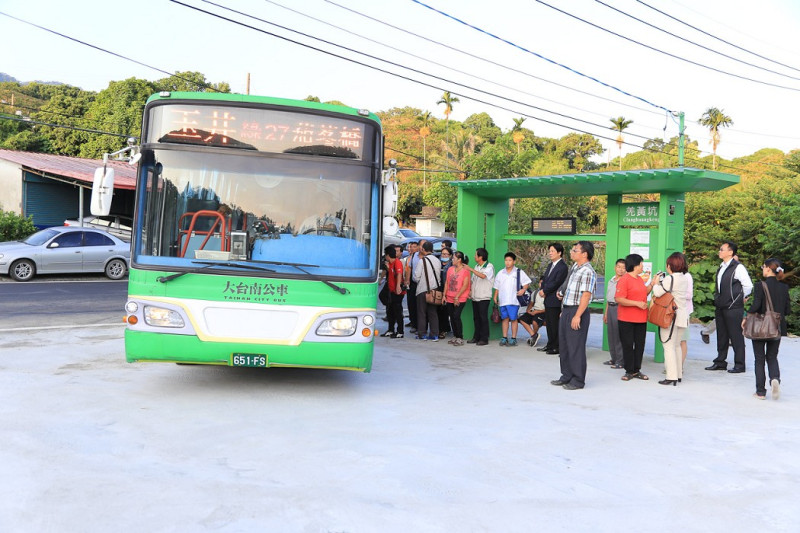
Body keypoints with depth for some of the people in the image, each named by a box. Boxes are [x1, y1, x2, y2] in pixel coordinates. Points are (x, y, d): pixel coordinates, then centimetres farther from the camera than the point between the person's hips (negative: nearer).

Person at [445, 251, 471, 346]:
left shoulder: (465, 270, -8)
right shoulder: (450, 269, 11)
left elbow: (465, 285, -12)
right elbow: (447, 283, 13)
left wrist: (457, 297, -15)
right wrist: (444, 295, 6)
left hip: (460, 299, -6)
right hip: (450, 298, 6)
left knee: (456, 316, -14)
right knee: (452, 317, 9)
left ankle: (460, 338, -6)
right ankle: (455, 337, 20)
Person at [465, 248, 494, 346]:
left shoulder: (489, 267, -8)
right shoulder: (476, 267, 16)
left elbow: (483, 276, -26)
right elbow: (472, 280, 21)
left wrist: (470, 269, -24)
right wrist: (470, 290, 6)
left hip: (484, 297, -7)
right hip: (475, 297, 7)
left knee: (483, 318, -5)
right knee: (476, 318, 9)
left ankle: (484, 339, 0)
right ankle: (476, 337, 16)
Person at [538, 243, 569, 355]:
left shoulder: (563, 267, -13)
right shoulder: (550, 265, 17)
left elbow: (556, 283, -18)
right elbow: (545, 278, 17)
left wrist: (544, 291, -11)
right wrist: (542, 289, -2)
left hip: (555, 300, -9)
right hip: (548, 300, 9)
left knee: (555, 325, -3)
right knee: (549, 323, 15)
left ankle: (557, 347, 5)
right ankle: (550, 344, 25)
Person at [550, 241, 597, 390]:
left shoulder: (587, 272, -16)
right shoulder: (575, 267, 14)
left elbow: (586, 295, -21)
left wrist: (577, 316, -25)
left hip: (577, 311, -10)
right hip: (566, 310, 10)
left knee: (576, 347, -2)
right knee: (563, 344, 15)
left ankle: (578, 381, 9)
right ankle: (566, 376, 26)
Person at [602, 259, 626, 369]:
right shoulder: (611, 281, 16)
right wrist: (605, 313, 22)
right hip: (610, 307, 8)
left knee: (619, 335, -6)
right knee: (610, 334, 12)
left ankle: (621, 361, 0)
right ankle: (614, 358, 21)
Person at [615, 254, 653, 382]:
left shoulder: (640, 279, 13)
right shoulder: (624, 280, -12)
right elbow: (619, 299, -20)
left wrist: (652, 284, 14)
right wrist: (637, 303, -21)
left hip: (641, 319, 7)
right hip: (627, 320, -7)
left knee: (640, 345, 10)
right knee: (628, 345, 1)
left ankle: (637, 370, 19)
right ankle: (629, 371, 10)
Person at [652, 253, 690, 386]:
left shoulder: (670, 279, -15)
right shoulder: (685, 278, 10)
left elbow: (657, 292, -20)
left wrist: (656, 281, -1)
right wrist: (661, 281, 13)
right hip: (683, 315, 8)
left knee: (669, 346, -4)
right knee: (677, 345, 17)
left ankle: (672, 377, -6)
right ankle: (679, 374, 22)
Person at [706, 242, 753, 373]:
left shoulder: (738, 267, -11)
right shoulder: (721, 267, 15)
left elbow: (748, 286, -10)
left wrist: (740, 299, 0)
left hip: (733, 308, -8)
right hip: (720, 308, 8)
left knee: (736, 336, -1)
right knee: (721, 336, 13)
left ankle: (739, 364, 6)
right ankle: (720, 362, 22)